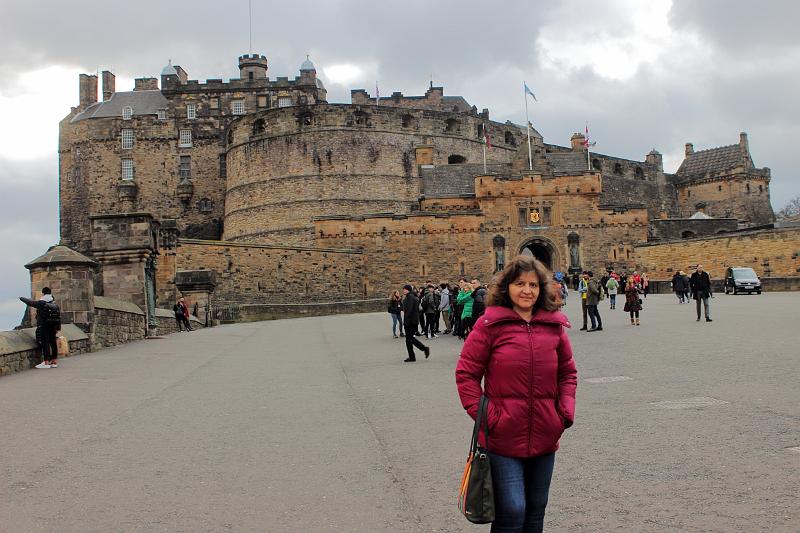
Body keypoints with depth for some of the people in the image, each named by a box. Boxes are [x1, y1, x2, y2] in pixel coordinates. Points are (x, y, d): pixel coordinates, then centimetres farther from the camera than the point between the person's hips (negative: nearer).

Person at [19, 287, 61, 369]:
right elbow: (59, 316, 9)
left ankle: (46, 362, -6)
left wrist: (21, 298, 19)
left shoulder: (41, 303, -10)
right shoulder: (55, 304, 8)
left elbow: (30, 302, 0)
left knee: (45, 343, -5)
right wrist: (58, 328, 15)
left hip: (43, 326, -6)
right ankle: (55, 361, 13)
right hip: (53, 327, 6)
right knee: (53, 342, 9)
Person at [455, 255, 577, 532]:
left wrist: (566, 412, 1)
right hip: (503, 437, -4)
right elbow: (466, 374, -6)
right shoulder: (489, 324, -8)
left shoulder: (554, 325, 3)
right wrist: (486, 416, -12)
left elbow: (568, 373, 14)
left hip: (544, 437, 5)